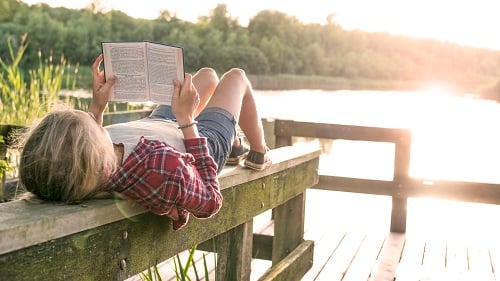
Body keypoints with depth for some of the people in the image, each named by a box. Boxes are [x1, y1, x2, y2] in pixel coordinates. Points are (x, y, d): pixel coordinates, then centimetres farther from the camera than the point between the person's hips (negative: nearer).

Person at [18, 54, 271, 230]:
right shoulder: (161, 170, -57)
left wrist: (97, 107, -17)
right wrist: (186, 119, -35)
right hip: (205, 143, -5)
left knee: (208, 74, 31)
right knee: (236, 76, 25)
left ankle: (235, 147, 57)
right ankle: (259, 154, 51)